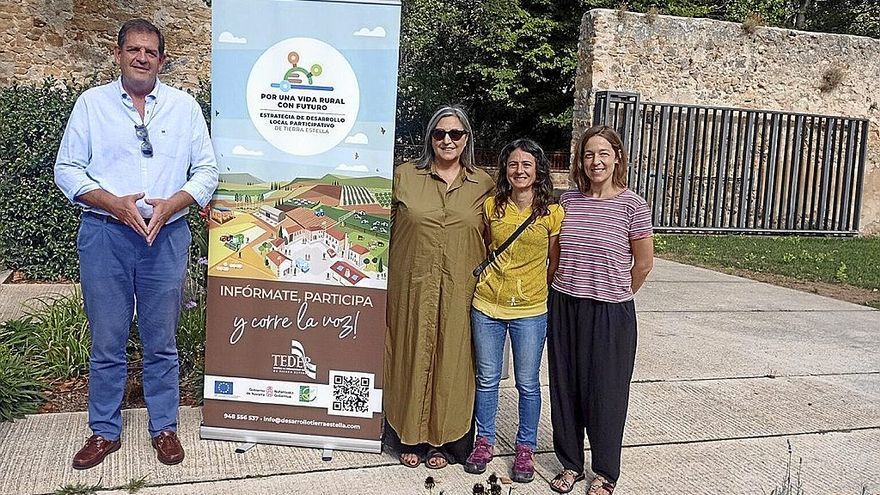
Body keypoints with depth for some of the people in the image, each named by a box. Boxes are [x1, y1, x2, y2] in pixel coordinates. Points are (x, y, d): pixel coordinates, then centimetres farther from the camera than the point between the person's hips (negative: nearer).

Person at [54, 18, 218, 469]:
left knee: (161, 340, 9)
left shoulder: (184, 106, 7)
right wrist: (116, 204, -13)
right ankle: (104, 431, 23)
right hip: (104, 234, 0)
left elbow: (206, 170, 4)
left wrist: (171, 204, -12)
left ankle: (164, 427, 23)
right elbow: (67, 169, 3)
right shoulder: (92, 103, 6)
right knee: (106, 341, 7)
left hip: (167, 236, 0)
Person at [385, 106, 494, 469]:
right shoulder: (404, 176, 3)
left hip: (459, 291, 0)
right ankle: (410, 437, 25)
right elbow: (386, 228, 7)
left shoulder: (483, 184, 5)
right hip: (412, 287, 0)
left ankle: (444, 440, 24)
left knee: (452, 361, 7)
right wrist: (383, 280, 2)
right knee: (412, 358, 8)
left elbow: (492, 239, 10)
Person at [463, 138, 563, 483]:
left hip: (530, 311, -2)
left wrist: (538, 290, 1)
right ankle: (484, 441, 30)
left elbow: (555, 263, 2)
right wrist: (490, 281, 6)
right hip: (487, 305, 2)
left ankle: (525, 448, 26)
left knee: (527, 383, 9)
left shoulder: (553, 213, -6)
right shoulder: (491, 206, 1)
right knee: (487, 378, 13)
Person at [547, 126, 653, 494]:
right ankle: (570, 464, 31)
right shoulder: (567, 201, 3)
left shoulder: (632, 205, -8)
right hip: (564, 307, 4)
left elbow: (643, 263, 0)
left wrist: (617, 295, 10)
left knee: (605, 392, 7)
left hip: (610, 313, -4)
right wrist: (569, 288, 12)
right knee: (565, 387, 12)